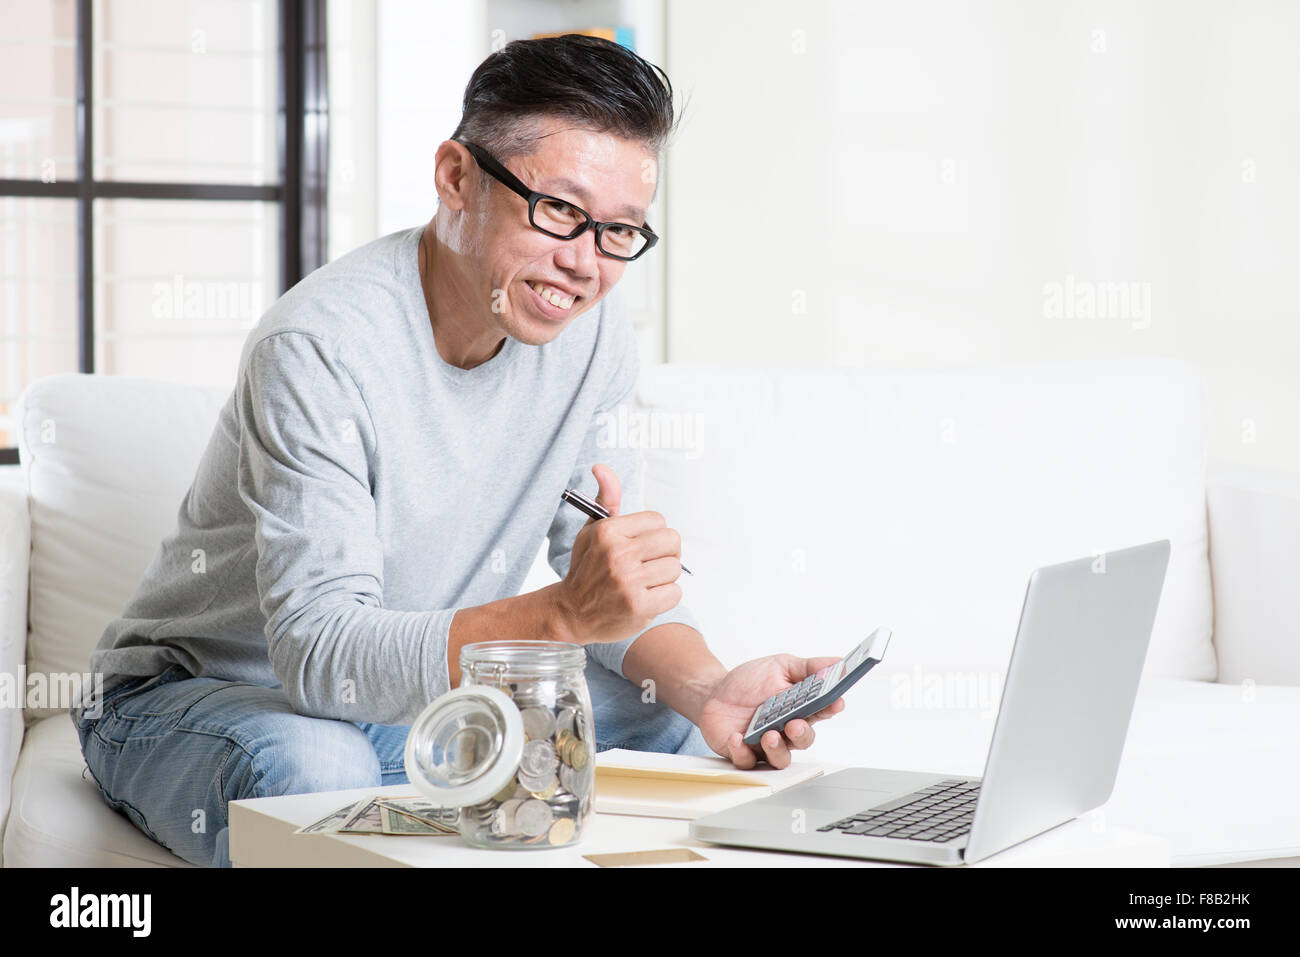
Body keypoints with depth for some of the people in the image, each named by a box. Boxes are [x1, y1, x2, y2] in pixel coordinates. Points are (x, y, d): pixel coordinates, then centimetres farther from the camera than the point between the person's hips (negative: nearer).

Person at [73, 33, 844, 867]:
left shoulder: (591, 334, -6)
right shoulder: (321, 348, -28)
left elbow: (619, 587, -2)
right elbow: (319, 652, -34)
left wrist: (708, 690, -25)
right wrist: (562, 614, -47)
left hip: (428, 698, 6)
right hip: (198, 695, -5)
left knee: (681, 725, -12)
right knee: (312, 771, -38)